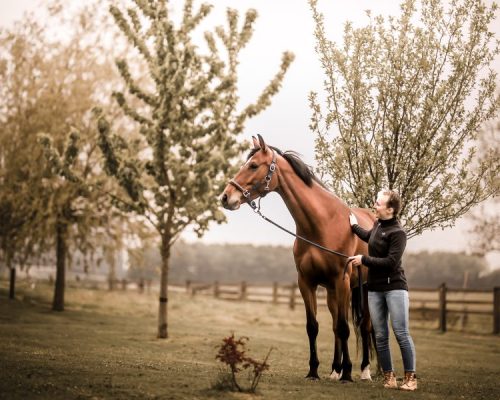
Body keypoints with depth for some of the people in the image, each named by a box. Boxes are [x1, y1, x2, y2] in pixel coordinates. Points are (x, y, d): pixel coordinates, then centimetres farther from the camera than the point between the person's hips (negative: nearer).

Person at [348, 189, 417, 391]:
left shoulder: (397, 233, -14)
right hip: (375, 289, 8)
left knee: (401, 333, -8)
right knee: (380, 337, 7)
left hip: (394, 287, -8)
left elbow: (391, 262, -23)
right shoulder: (378, 225, 9)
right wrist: (355, 227, 37)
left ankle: (410, 378, -2)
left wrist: (364, 260, -18)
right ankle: (389, 377, 13)